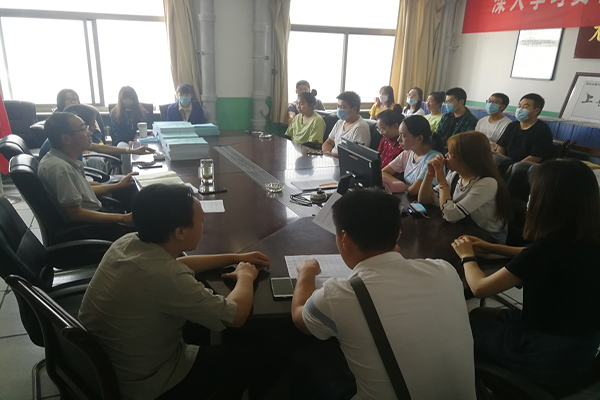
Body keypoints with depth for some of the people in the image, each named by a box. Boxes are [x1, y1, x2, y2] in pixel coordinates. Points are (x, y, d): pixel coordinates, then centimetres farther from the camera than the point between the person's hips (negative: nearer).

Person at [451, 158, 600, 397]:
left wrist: (467, 256, -1)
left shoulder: (548, 248, -31)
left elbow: (480, 288, -20)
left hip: (550, 358, -7)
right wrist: (492, 248, 15)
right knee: (482, 315, 22)